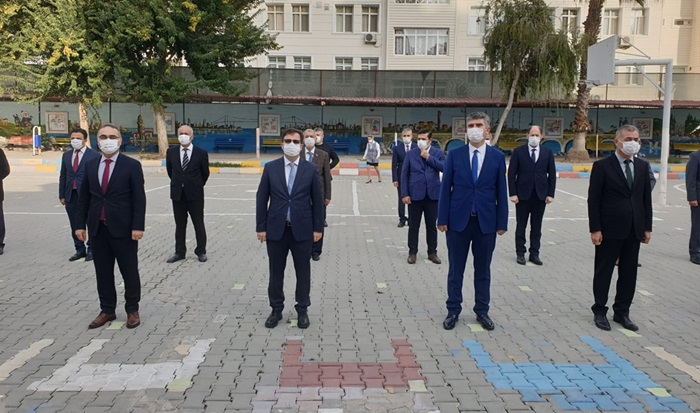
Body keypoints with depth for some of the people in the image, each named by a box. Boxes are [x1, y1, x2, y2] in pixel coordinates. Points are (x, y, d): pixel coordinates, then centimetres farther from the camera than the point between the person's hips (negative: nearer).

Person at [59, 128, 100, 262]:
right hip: (71, 196, 5)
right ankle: (80, 250, 21)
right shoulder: (66, 155, 13)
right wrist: (61, 195, 10)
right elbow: (63, 176, 15)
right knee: (75, 225, 10)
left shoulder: (94, 155, -3)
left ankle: (91, 249, 13)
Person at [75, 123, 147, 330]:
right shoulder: (90, 165, 8)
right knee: (103, 272, 11)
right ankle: (107, 310, 23)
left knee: (129, 272, 5)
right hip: (98, 228, 4)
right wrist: (80, 224, 6)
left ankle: (132, 310, 20)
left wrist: (138, 226, -15)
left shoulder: (132, 165, -5)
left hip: (123, 228, -4)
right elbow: (84, 197, 11)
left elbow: (139, 199, -9)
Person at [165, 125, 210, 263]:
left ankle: (201, 252, 16)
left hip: (195, 194, -2)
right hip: (177, 194, 3)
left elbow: (205, 173, 5)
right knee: (180, 225, 11)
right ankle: (179, 252, 20)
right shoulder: (171, 152, 1)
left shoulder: (201, 153, -7)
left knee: (199, 224, 5)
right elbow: (170, 170, 16)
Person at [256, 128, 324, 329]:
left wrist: (318, 227, -1)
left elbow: (317, 200, 2)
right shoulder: (270, 167, 1)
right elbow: (261, 198, 2)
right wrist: (261, 227, -2)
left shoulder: (310, 169, 0)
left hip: (302, 229, -1)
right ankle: (276, 310, 27)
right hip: (276, 228, 1)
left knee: (303, 272, 9)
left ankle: (302, 310, 24)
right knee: (276, 272, 10)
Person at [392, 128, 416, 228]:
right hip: (401, 177, 0)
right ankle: (402, 219, 16)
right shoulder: (397, 148, -1)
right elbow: (394, 165, -2)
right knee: (401, 199, 7)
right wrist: (395, 179, -8)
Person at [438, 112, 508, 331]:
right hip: (458, 220, 0)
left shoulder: (498, 157, 1)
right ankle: (453, 311, 21)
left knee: (483, 270, 11)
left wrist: (502, 222, -1)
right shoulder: (455, 154, 0)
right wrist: (442, 219, -4)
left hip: (486, 221, 1)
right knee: (456, 269, 8)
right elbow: (446, 188, 0)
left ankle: (482, 311, 25)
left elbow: (501, 191, 2)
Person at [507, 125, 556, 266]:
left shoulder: (547, 152, 6)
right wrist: (513, 193, -9)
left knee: (536, 227, 8)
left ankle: (534, 254, 16)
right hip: (523, 194, -2)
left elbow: (552, 174, 7)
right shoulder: (518, 151, -1)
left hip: (540, 195, 2)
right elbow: (511, 174, -2)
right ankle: (520, 253, 16)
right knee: (521, 226, 6)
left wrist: (550, 194, -1)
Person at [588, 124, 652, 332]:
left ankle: (622, 312, 24)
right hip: (609, 230, -5)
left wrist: (647, 227, 7)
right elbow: (593, 200, -9)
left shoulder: (643, 166, 8)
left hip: (634, 230, 5)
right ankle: (600, 312, 20)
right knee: (603, 272, 7)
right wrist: (595, 229, -13)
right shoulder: (602, 166, -7)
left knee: (629, 274, 11)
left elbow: (646, 198, 11)